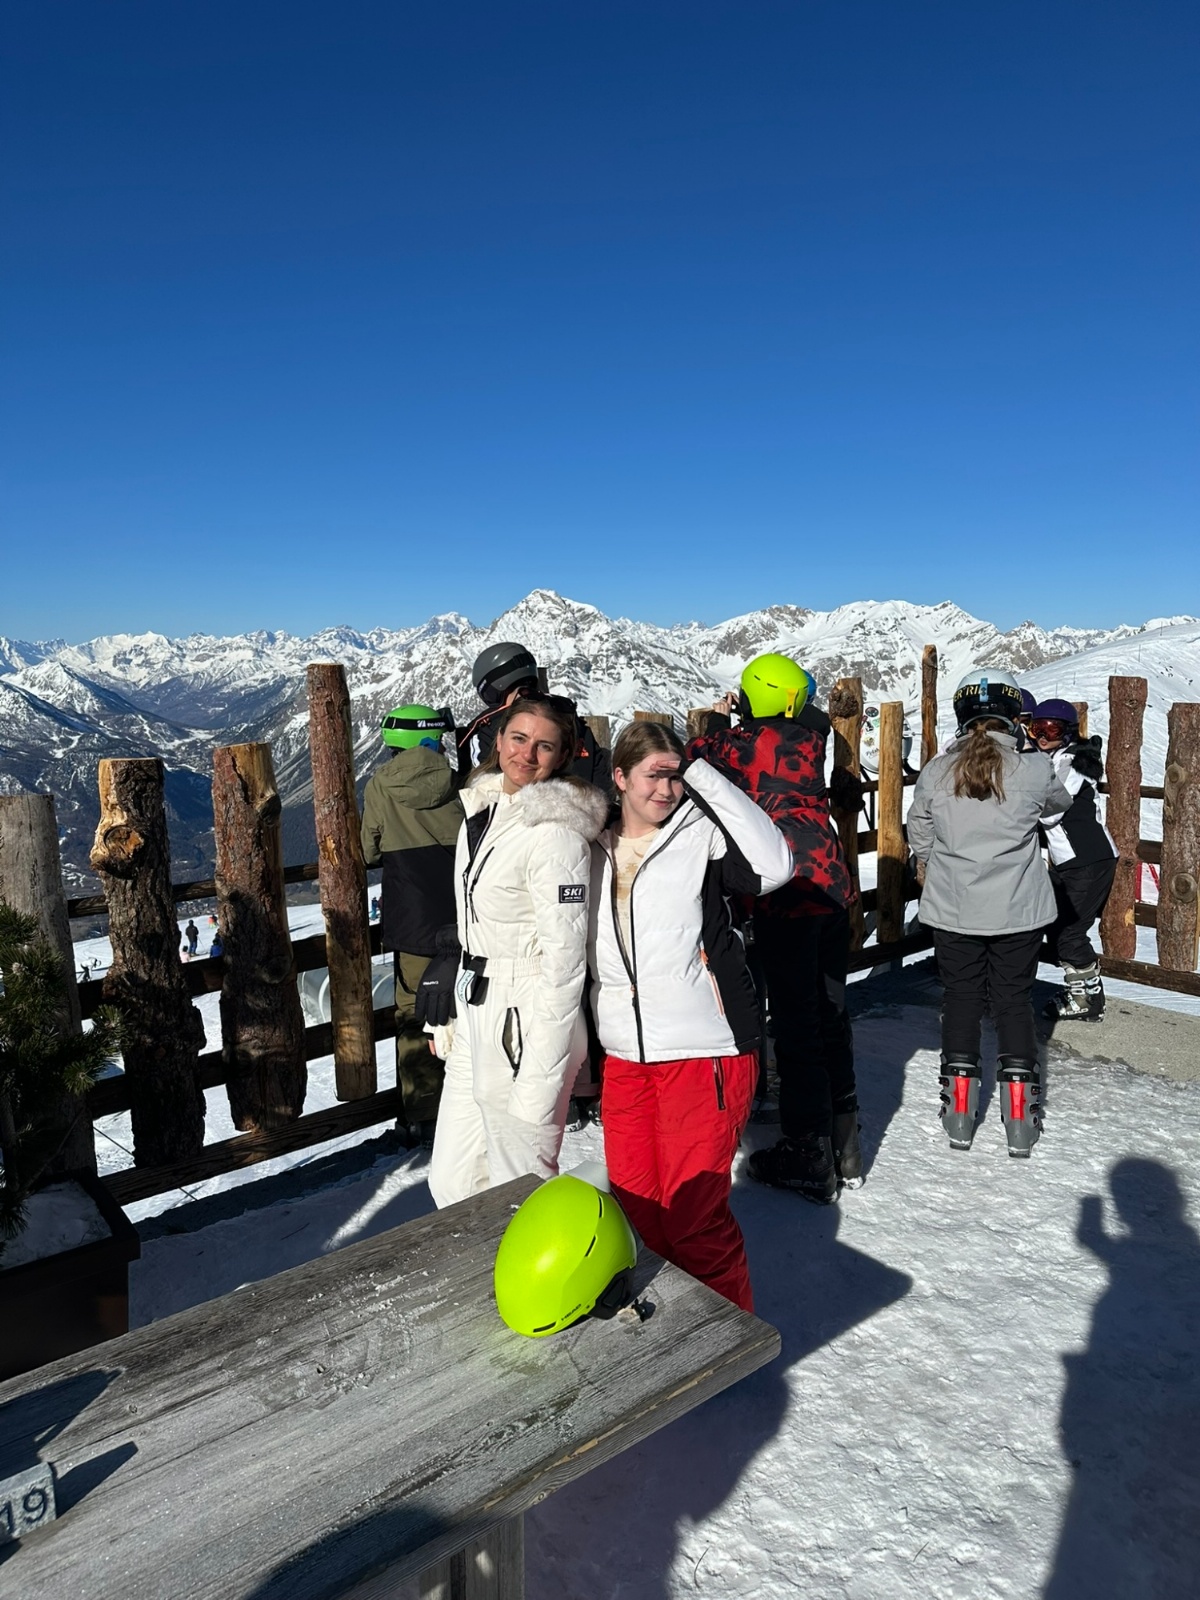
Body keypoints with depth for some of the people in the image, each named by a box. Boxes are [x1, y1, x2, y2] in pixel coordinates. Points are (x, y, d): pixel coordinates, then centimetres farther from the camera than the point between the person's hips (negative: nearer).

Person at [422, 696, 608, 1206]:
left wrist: (540, 1078, -19)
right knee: (452, 1182, 18)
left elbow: (565, 959, -19)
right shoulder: (481, 807, 8)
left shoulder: (555, 833, -18)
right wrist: (450, 1018, 19)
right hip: (475, 1015, 8)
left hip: (524, 1026, -8)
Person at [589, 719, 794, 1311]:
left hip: (704, 1051, -5)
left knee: (694, 1212, 0)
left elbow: (773, 864, -26)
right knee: (635, 1202, 14)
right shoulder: (595, 849, 9)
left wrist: (701, 774, -20)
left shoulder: (701, 834, -6)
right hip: (624, 1056, 6)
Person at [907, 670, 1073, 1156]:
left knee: (960, 998, 14)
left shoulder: (935, 772, -8)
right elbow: (1059, 804, 12)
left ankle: (959, 1111, 20)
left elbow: (920, 839, 3)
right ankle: (1020, 1117, 17)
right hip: (1019, 912, 0)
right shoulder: (1033, 770, -11)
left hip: (952, 911, 1)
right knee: (1014, 1001, 12)